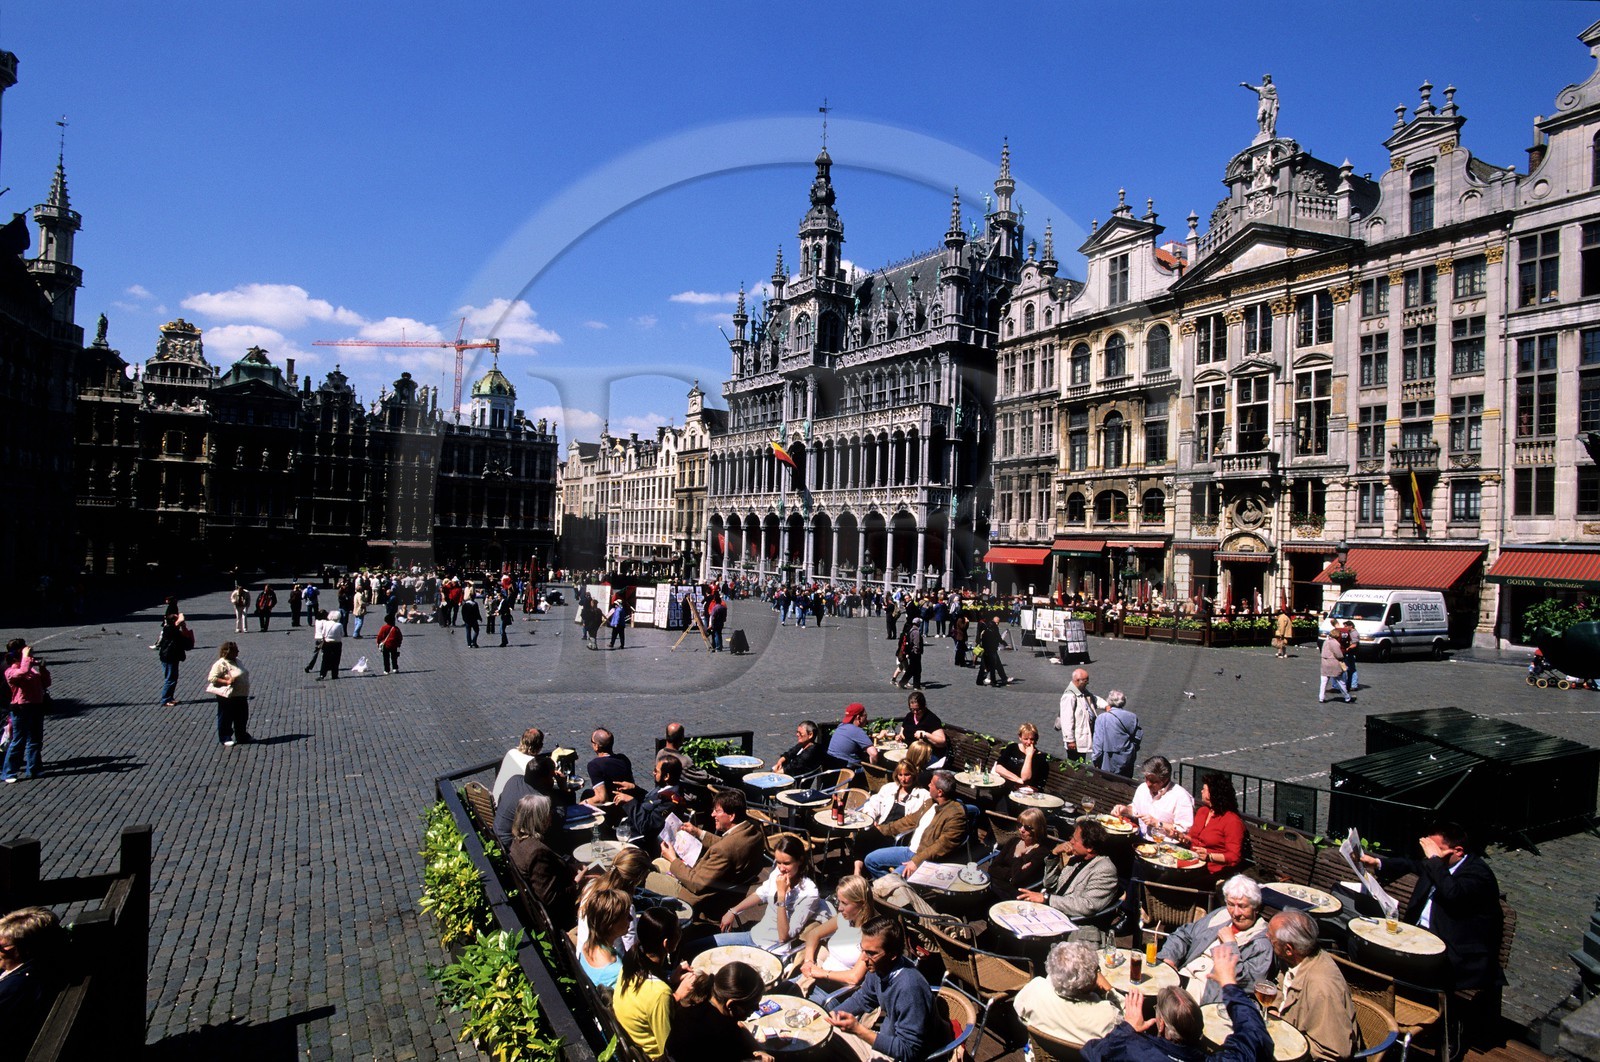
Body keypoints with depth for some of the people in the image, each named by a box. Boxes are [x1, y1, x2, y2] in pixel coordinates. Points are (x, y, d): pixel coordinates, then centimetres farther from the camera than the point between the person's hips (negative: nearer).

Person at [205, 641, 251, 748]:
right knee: (226, 719, 5)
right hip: (228, 698, -8)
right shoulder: (221, 664, -16)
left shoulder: (236, 661, 11)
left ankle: (242, 737, 29)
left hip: (241, 696, 8)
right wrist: (227, 681, -28)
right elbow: (212, 678, -22)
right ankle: (225, 739, 17)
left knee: (242, 718, 16)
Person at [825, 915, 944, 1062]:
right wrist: (829, 1016, -3)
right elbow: (862, 999, 11)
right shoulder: (879, 967, -11)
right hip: (887, 1036, 8)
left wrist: (858, 1029, -31)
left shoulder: (910, 988, -34)